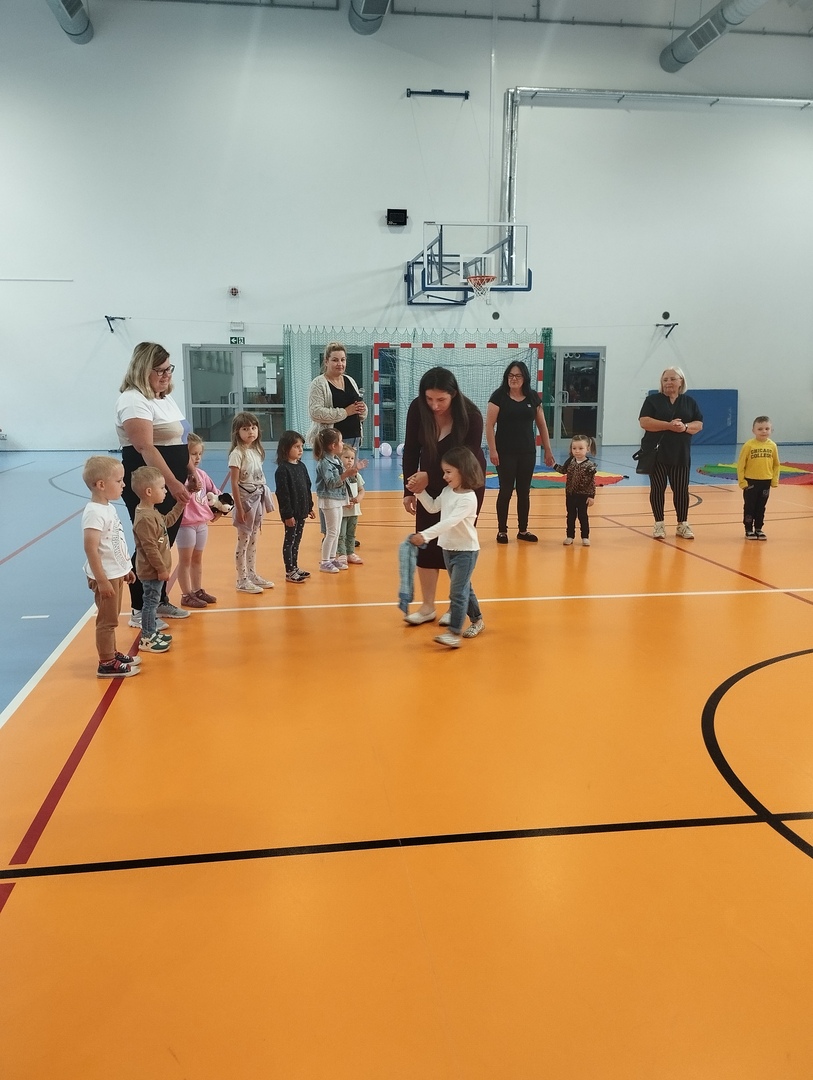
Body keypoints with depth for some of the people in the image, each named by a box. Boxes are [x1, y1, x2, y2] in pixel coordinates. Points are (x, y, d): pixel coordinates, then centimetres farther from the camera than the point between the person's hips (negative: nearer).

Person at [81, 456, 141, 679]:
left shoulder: (109, 507, 8)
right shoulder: (94, 512, -22)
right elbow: (91, 548, -26)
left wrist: (125, 568, 21)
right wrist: (101, 580, -26)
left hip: (116, 574, 9)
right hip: (106, 577, -9)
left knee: (112, 619, 20)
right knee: (107, 621, 0)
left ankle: (112, 654, 33)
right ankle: (106, 664, 10)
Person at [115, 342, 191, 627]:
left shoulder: (165, 399, 15)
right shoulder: (134, 400, -15)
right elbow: (145, 447, -26)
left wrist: (190, 473, 18)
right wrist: (172, 483, -33)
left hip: (172, 484, 9)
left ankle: (160, 602, 27)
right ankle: (139, 611, 6)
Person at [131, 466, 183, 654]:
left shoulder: (152, 512, 6)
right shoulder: (145, 518, -27)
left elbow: (167, 521, 25)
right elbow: (150, 548, -26)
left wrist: (180, 504, 21)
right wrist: (161, 568, -21)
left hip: (155, 569, 10)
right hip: (152, 570, -10)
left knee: (152, 601, 20)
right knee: (151, 602, 1)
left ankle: (152, 632, 33)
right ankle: (146, 639, 11)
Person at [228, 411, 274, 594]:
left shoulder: (257, 451, 9)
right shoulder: (237, 453, -13)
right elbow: (234, 483, -16)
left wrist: (264, 500, 9)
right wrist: (239, 508, -19)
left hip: (258, 500, 7)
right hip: (246, 500, -7)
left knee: (253, 540, 15)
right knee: (244, 540, -1)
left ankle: (252, 575, 24)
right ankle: (242, 580, 7)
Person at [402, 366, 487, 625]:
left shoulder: (471, 415, -28)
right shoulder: (417, 409, -20)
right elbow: (411, 450, -10)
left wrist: (429, 477, -32)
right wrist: (409, 490, -9)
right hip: (430, 482, 3)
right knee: (426, 541, 2)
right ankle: (427, 606, 12)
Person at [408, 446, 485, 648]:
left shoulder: (468, 498, -23)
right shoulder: (447, 491, 3)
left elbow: (450, 522, -34)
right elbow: (433, 507, 20)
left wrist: (425, 535, -41)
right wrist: (420, 491, 6)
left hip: (466, 550, -8)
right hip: (448, 548, 8)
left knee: (457, 591, -10)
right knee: (464, 588, 19)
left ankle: (454, 632, -8)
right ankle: (477, 620, 35)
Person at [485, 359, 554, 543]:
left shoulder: (533, 397, 5)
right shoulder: (499, 396, -6)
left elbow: (542, 425, 11)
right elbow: (489, 425, -8)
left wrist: (548, 450, 10)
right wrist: (492, 450, -15)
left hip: (527, 453, 4)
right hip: (505, 453, -4)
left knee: (524, 492, 10)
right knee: (506, 491, 2)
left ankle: (523, 530, 21)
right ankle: (502, 530, 14)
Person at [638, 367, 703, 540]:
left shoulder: (690, 402, 9)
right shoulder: (653, 400, 1)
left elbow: (699, 424, 5)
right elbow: (644, 421, -11)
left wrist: (685, 427, -16)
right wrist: (668, 425, -20)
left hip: (680, 455, 2)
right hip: (657, 454, -2)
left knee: (681, 489, 3)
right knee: (658, 488, 1)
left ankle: (683, 525, 15)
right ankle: (659, 524, 11)